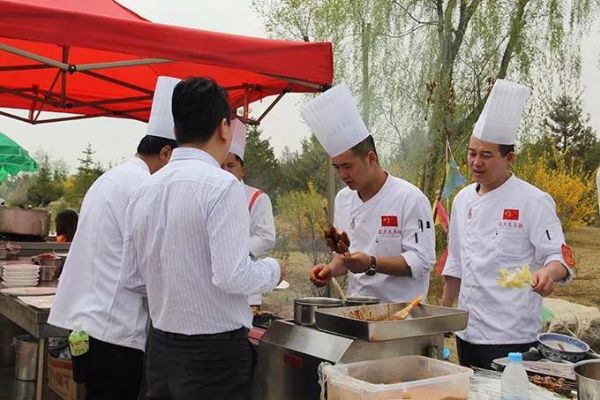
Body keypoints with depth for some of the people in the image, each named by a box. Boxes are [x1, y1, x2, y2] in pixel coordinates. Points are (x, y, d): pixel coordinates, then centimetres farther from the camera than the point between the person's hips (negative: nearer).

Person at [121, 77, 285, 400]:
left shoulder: (145, 190, 4)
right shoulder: (221, 185, -17)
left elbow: (134, 279, 9)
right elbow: (234, 276, -21)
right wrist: (274, 270, -3)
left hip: (161, 348, 7)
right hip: (215, 352, -6)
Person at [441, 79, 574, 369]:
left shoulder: (533, 201, -10)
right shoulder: (463, 199, 9)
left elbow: (561, 256, -11)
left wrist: (549, 273, -34)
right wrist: (443, 313, 17)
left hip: (512, 337, -6)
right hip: (467, 331, 6)